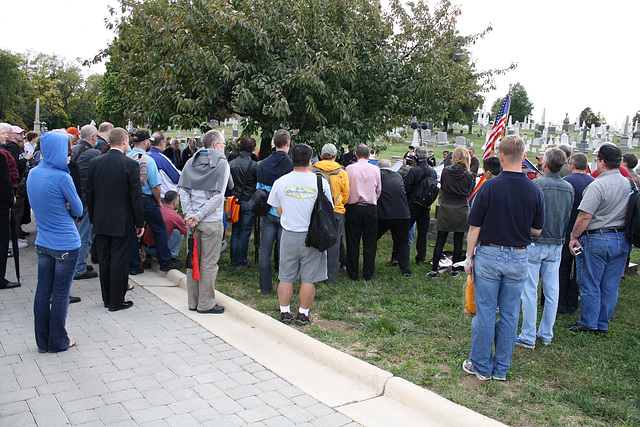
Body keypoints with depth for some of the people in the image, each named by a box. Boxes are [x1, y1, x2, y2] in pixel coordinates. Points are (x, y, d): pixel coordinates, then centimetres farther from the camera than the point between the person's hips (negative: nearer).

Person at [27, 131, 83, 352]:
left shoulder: (32, 174, 4)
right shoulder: (61, 177, -18)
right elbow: (78, 210, -9)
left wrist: (61, 207, 0)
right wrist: (66, 207, 4)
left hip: (42, 243, 7)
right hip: (65, 245, -7)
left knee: (43, 291, 12)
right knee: (61, 293, 4)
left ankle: (43, 341, 23)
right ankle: (58, 342, 16)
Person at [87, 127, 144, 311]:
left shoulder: (95, 162, 1)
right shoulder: (130, 164, -13)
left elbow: (89, 193, 7)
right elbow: (136, 196, -12)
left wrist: (93, 218, 16)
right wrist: (140, 223, -4)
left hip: (100, 222, 5)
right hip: (122, 223, -5)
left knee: (104, 261, 14)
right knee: (119, 261, 3)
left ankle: (107, 298, 26)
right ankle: (116, 301, 10)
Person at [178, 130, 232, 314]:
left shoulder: (190, 162, 8)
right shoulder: (221, 163, -7)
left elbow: (182, 190, 1)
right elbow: (217, 195, -15)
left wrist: (189, 214, -5)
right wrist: (199, 215, -13)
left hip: (192, 220, 6)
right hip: (211, 222, -6)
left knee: (193, 260, 13)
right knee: (208, 264, 2)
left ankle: (193, 302, 23)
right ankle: (206, 304, 9)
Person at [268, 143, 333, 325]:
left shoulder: (280, 182, -4)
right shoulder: (320, 182, -8)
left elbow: (279, 211, 7)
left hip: (289, 235, 2)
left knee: (286, 277, 13)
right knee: (309, 279, 9)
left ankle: (285, 313, 22)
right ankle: (303, 314, 18)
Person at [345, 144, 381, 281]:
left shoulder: (349, 168, -4)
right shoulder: (375, 169, 0)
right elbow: (379, 190, 9)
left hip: (353, 208, -1)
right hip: (370, 208, 1)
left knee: (352, 243, 7)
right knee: (369, 243, 8)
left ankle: (353, 275, 14)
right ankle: (368, 275, 14)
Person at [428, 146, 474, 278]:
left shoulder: (445, 171, -5)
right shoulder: (469, 176, -7)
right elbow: (468, 193, 6)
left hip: (445, 209, 0)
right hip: (461, 210, 0)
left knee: (440, 241, 5)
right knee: (458, 242, 9)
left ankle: (434, 269, 7)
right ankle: (455, 269, 18)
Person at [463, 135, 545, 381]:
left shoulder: (489, 187, -12)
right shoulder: (535, 191, -4)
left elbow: (474, 227, -9)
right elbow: (537, 230, 6)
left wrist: (469, 257, 1)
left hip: (489, 255, -2)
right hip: (518, 259, 3)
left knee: (485, 313, 6)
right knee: (510, 314, 11)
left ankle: (481, 366, 17)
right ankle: (501, 368, 21)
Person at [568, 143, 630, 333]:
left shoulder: (598, 185, -17)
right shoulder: (630, 184, 4)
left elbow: (584, 216, -20)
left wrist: (574, 237, -10)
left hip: (597, 240, -7)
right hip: (622, 239, 7)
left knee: (590, 284, 6)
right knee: (610, 286, 13)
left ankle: (588, 323, 14)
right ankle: (603, 324, 22)